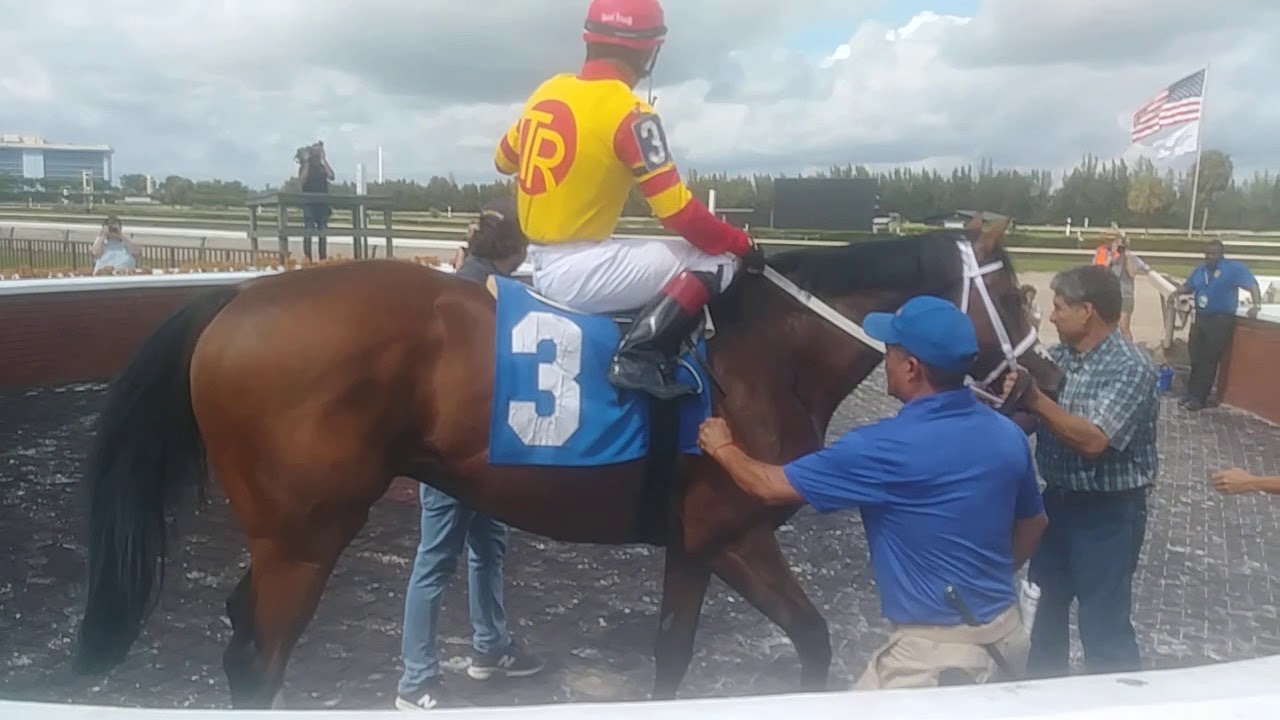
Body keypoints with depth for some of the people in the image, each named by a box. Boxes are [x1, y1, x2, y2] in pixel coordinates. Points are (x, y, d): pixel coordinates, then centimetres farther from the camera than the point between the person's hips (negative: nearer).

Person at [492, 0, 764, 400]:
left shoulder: (548, 91, 5)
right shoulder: (629, 112, -15)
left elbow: (503, 160, 21)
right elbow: (679, 212, -16)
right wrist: (741, 244, -3)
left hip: (542, 267, 9)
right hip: (581, 271, -8)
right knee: (716, 261, -4)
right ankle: (641, 355, -15)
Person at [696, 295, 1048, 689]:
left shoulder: (887, 447, -22)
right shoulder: (1009, 435, -1)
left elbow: (772, 487, -12)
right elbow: (1033, 524, 16)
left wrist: (722, 448, 7)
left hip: (938, 650, -8)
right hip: (1009, 633, 8)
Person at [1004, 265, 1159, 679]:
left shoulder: (1131, 368, -20)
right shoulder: (1058, 356, 1)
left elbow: (1092, 440, -29)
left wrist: (1036, 399, -28)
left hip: (1107, 512, -8)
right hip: (1058, 499, 8)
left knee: (1104, 624, 3)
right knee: (1045, 602, 22)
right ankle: (1043, 684, 42)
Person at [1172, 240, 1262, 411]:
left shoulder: (1234, 268, -8)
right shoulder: (1200, 269, 11)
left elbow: (1252, 285, -11)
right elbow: (1188, 287, 20)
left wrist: (1256, 305, -23)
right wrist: (1178, 292, -2)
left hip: (1221, 321, -6)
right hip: (1200, 318, 6)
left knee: (1209, 360, -4)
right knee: (1196, 357, 12)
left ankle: (1198, 398, 1)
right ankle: (1193, 394, 23)